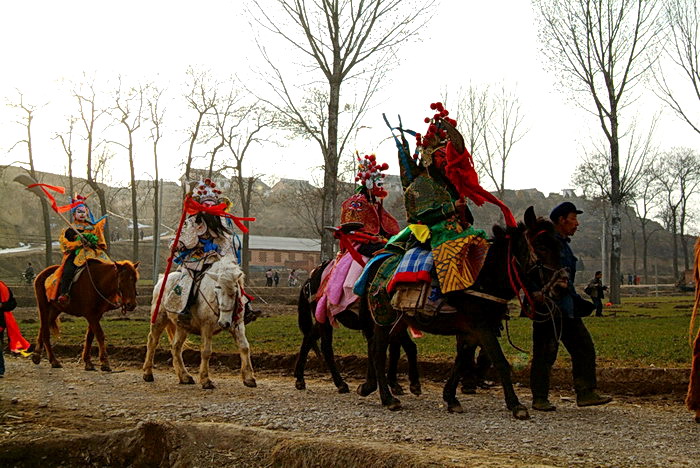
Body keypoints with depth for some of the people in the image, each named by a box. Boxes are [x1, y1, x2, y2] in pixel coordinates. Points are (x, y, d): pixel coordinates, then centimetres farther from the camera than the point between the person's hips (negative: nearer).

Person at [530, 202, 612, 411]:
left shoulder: (564, 244, 20)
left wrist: (577, 300, 21)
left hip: (566, 308, 9)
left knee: (585, 348, 5)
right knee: (545, 354, -2)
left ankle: (586, 393, 9)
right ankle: (539, 398, 7)